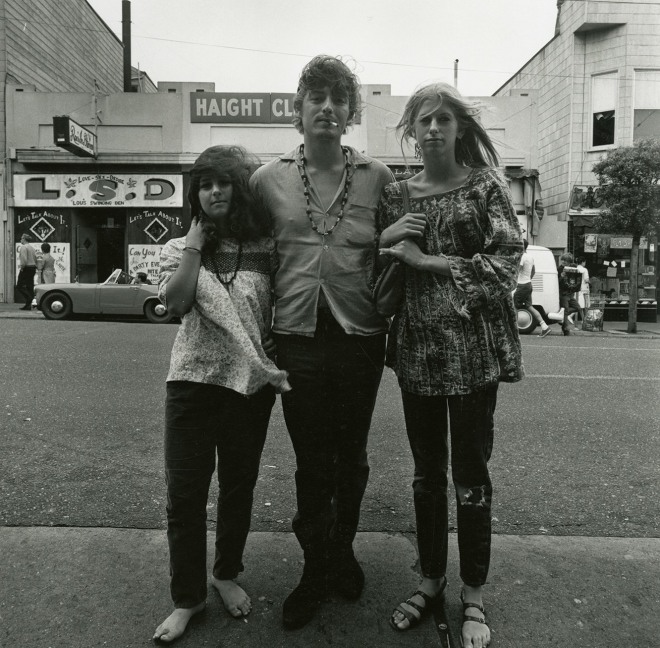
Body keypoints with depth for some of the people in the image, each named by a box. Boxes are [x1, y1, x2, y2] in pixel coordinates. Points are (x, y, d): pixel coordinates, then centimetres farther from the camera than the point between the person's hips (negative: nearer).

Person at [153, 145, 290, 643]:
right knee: (185, 492, 4)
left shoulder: (266, 247, 2)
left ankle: (227, 574, 38)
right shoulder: (181, 248, 4)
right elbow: (175, 302, -14)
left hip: (252, 382, 0)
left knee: (239, 486, 14)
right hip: (194, 379, 0)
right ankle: (187, 598, 23)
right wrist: (196, 238, -11)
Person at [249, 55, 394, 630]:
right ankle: (316, 567, 31)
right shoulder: (269, 178, 4)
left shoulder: (378, 177, 2)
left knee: (351, 457, 15)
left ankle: (342, 551, 40)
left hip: (361, 336, 0)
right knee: (310, 459, 10)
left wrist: (393, 330, -3)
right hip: (298, 338, 0)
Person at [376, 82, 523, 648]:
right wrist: (383, 238, -7)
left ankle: (473, 595, 24)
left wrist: (428, 261, -13)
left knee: (470, 475, 5)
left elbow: (506, 263, -10)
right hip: (415, 347, 4)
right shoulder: (395, 194, 10)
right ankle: (431, 580, 31)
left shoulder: (486, 186, 0)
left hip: (472, 348, -3)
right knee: (426, 473, 13)